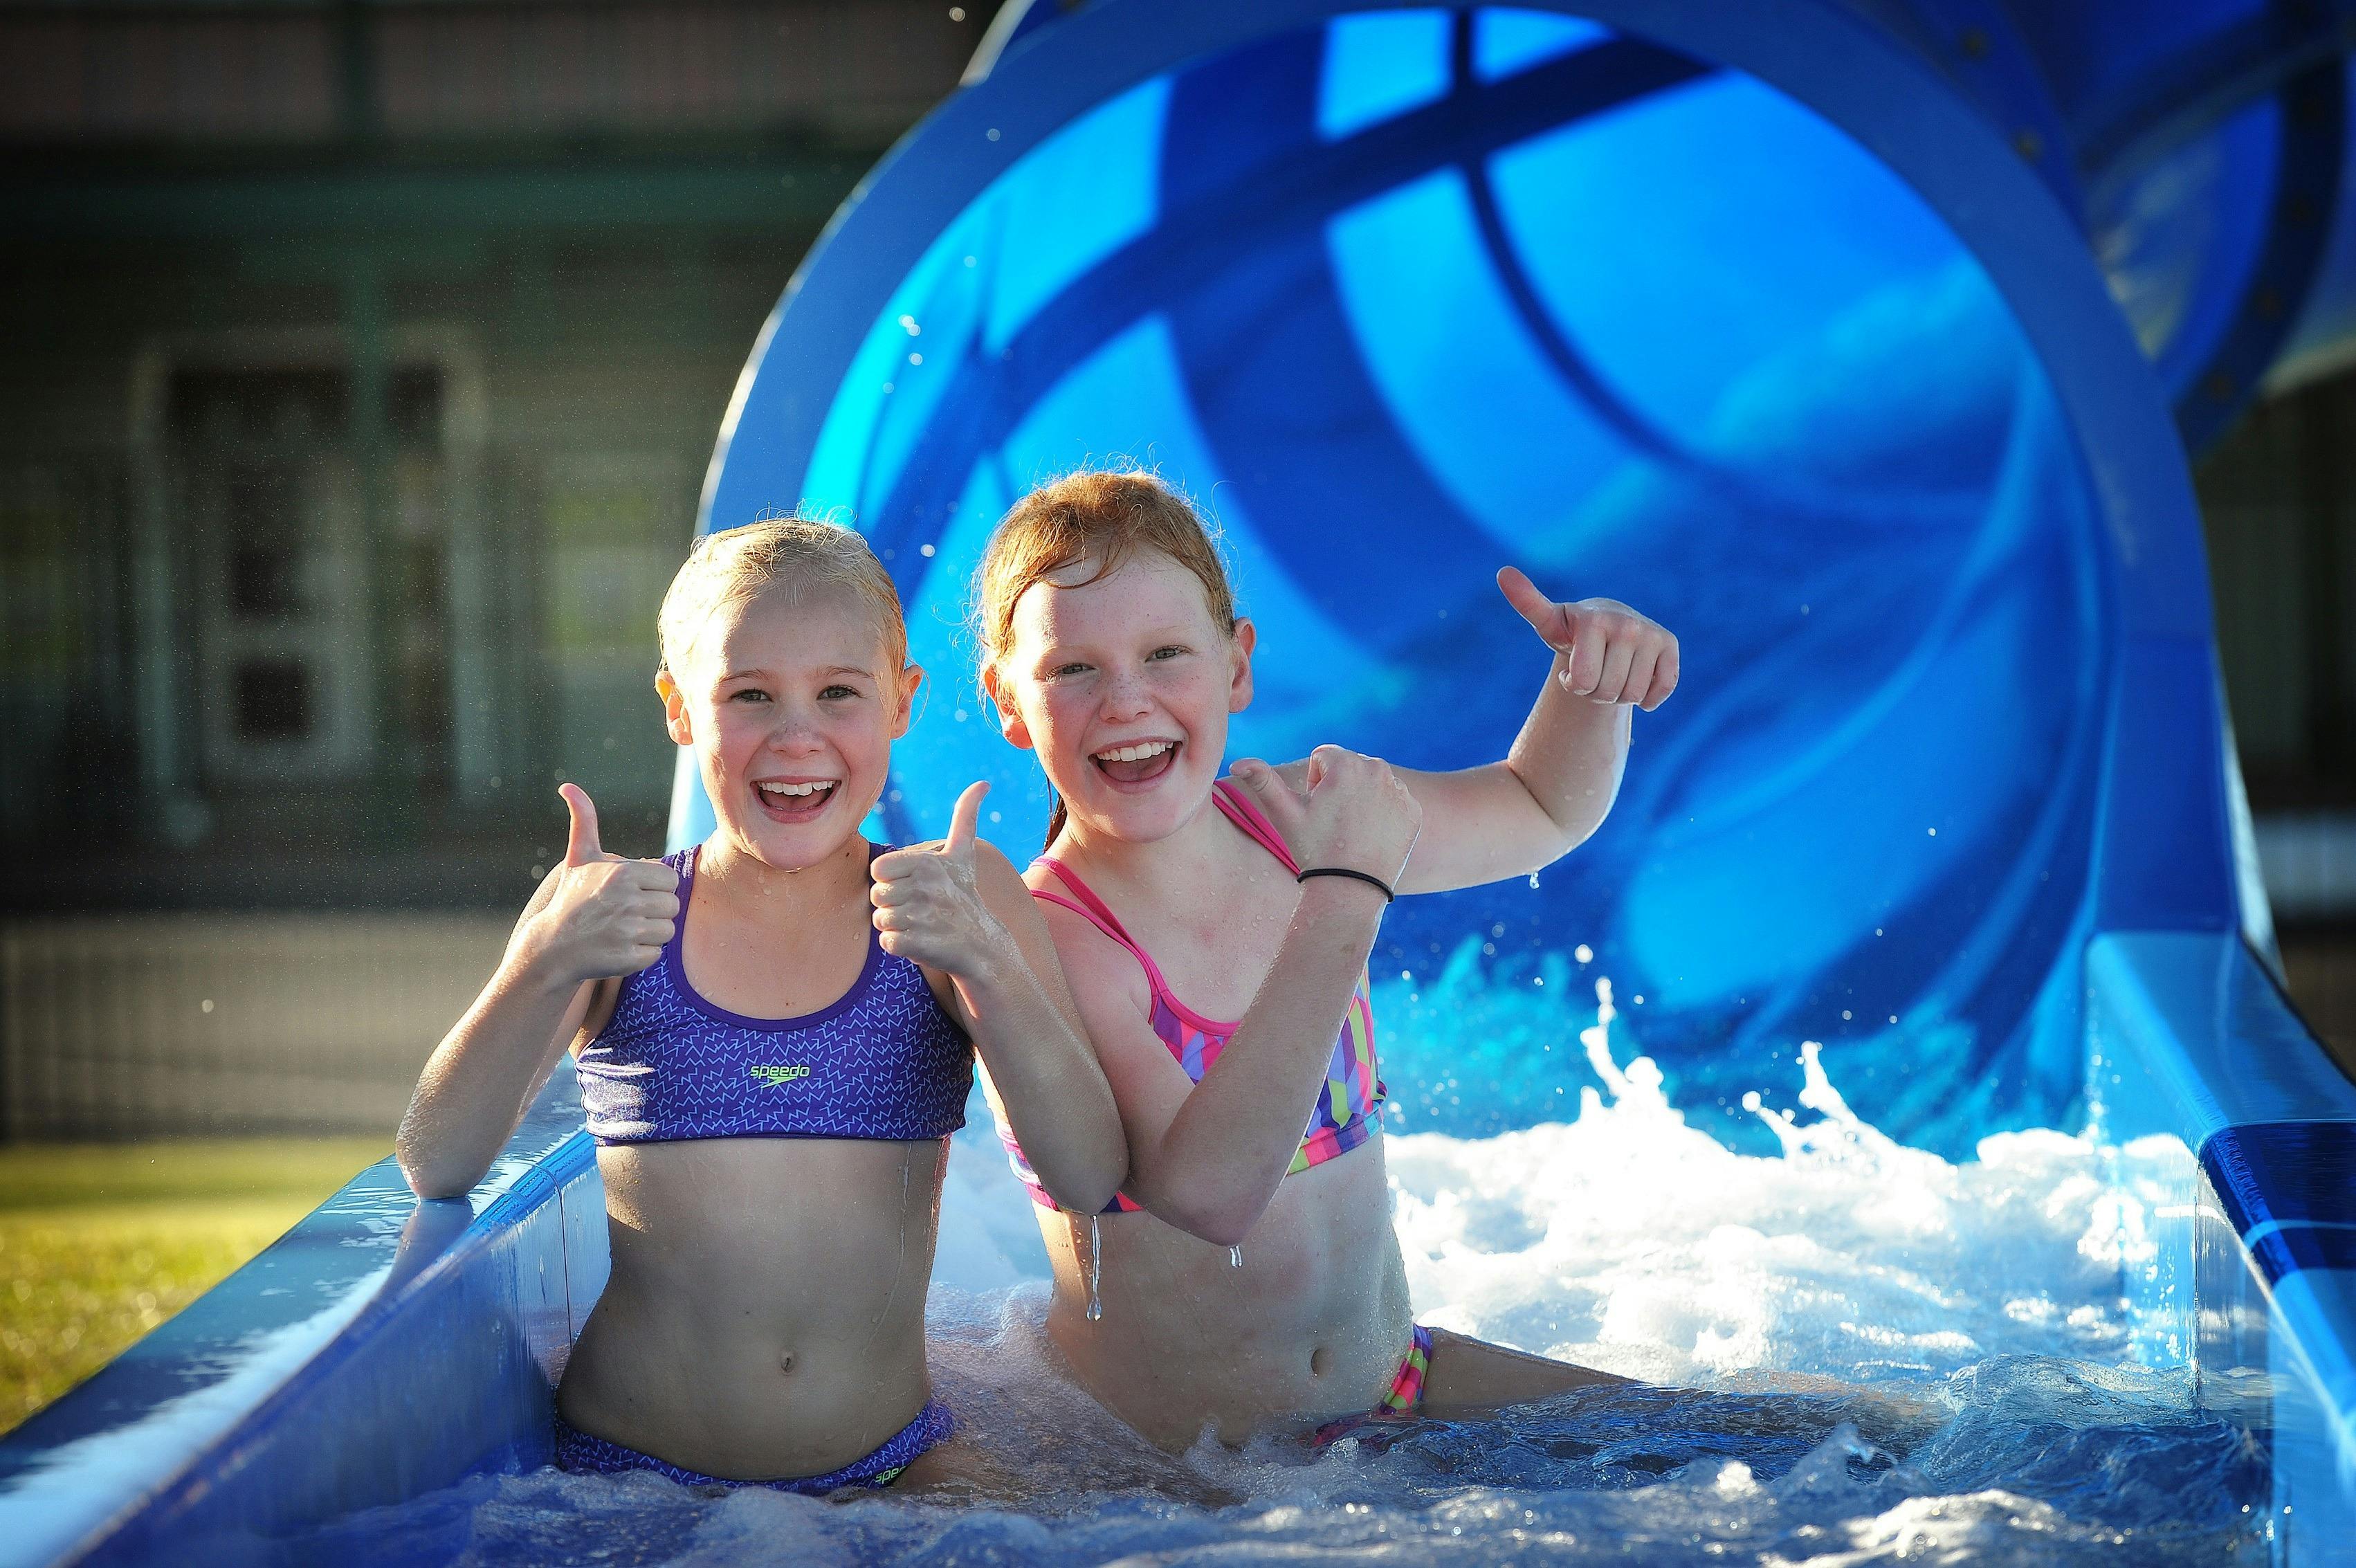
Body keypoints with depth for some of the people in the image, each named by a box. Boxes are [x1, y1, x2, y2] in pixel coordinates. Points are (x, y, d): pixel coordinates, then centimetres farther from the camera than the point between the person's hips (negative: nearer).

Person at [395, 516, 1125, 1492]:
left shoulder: (958, 898, 2)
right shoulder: (608, 914, 2)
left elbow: (1088, 1179, -7)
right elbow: (436, 1169, -6)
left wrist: (984, 963, -23)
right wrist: (547, 967, -21)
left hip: (889, 1471, -1)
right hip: (626, 1474, 1)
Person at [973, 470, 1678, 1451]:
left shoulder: (1295, 823, -1)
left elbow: (1544, 809, 19)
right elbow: (1209, 1190, -35)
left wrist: (1591, 669, -3)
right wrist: (1347, 892, -34)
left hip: (1397, 1377, 5)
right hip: (1171, 1470, -5)